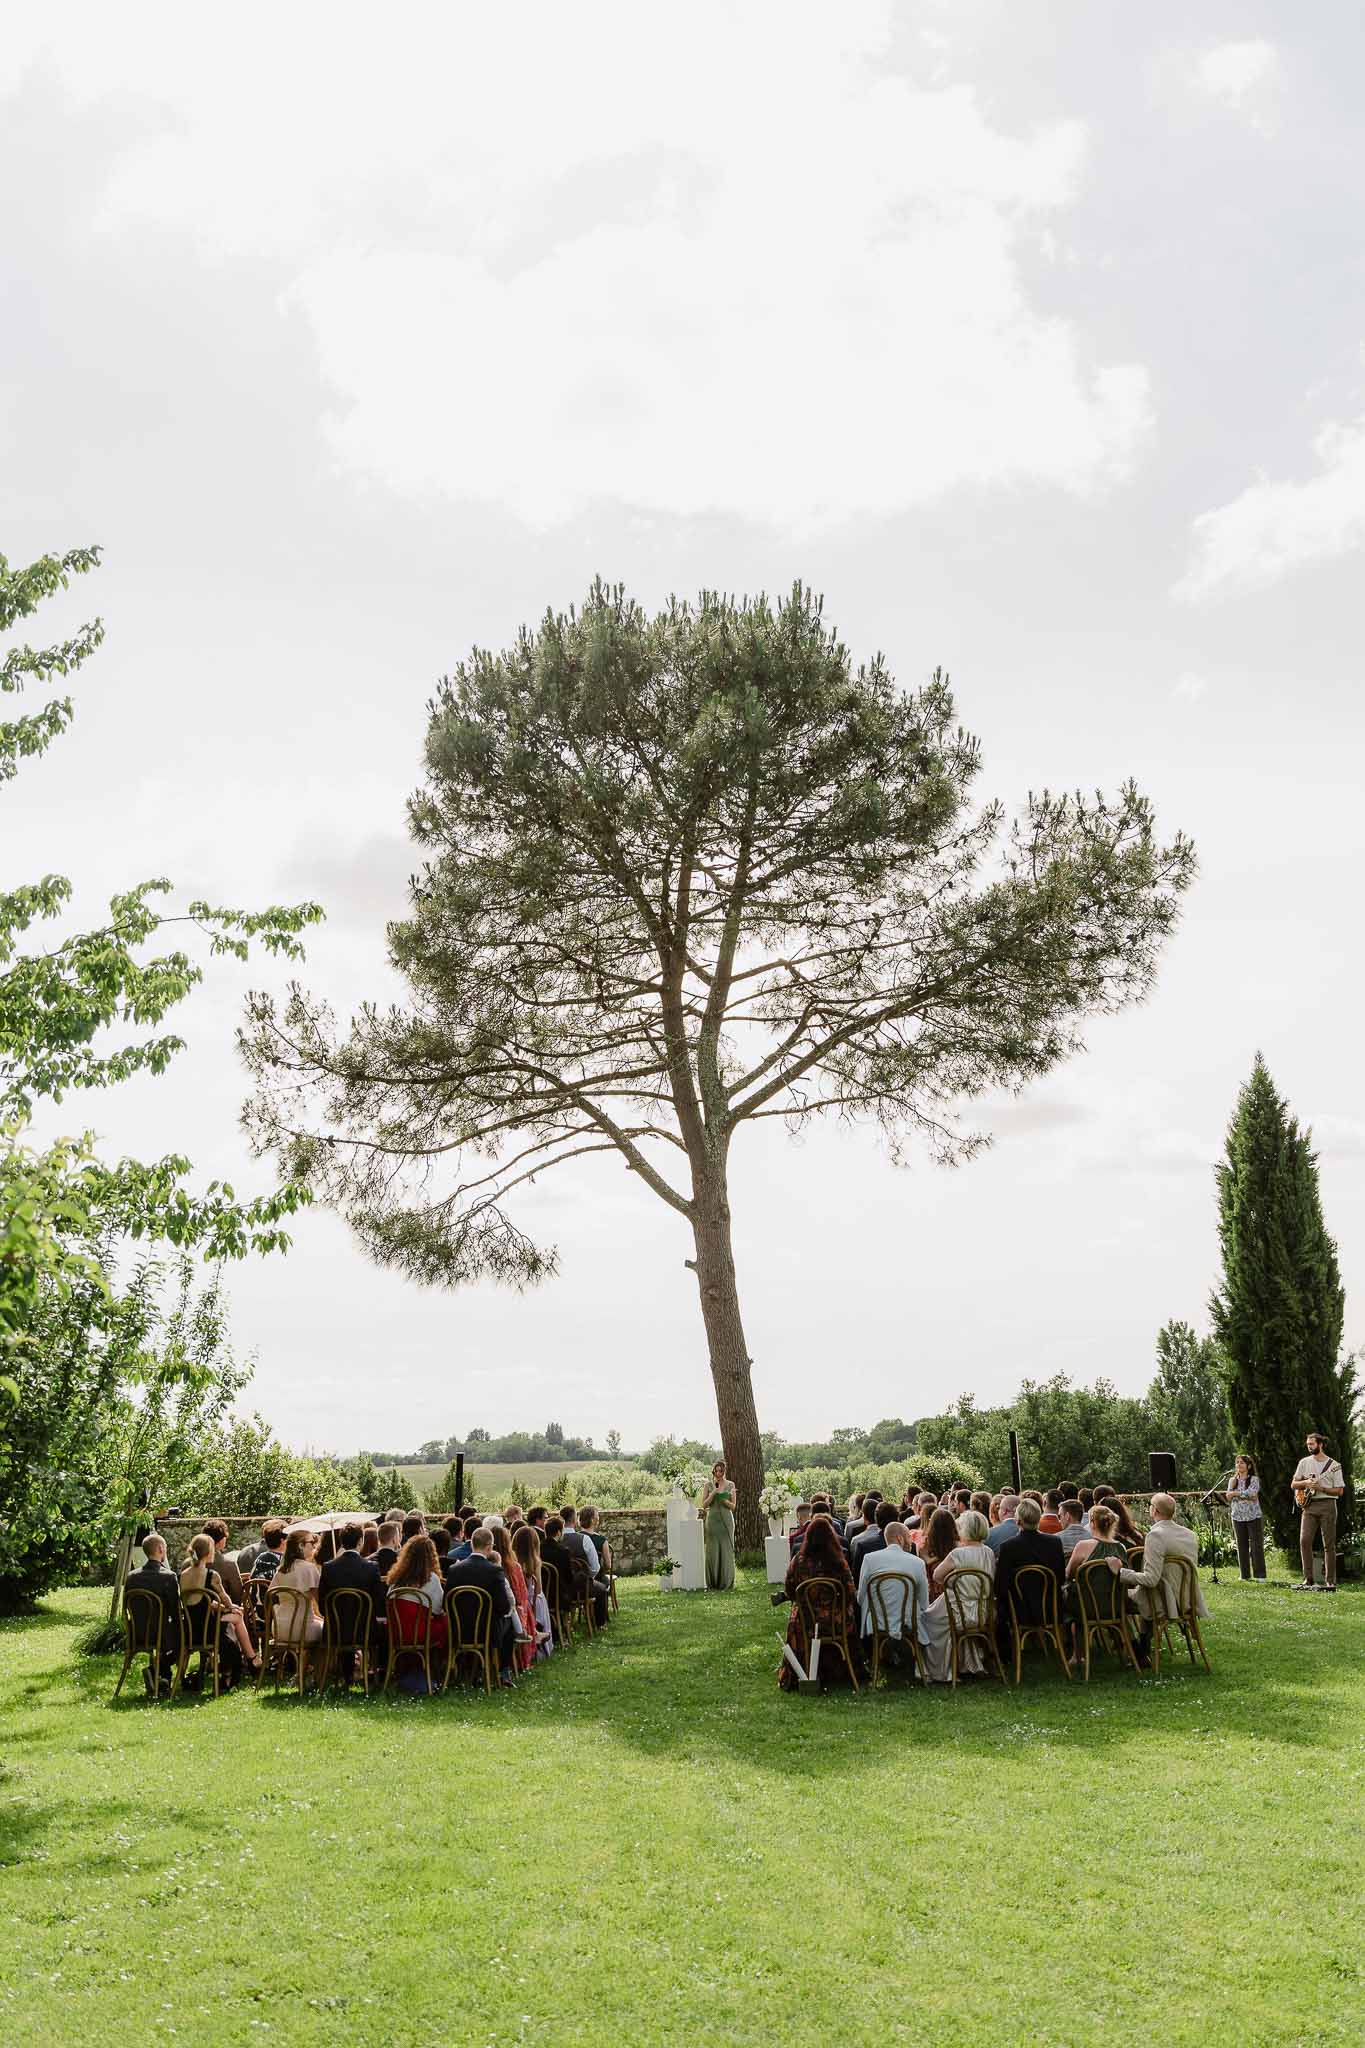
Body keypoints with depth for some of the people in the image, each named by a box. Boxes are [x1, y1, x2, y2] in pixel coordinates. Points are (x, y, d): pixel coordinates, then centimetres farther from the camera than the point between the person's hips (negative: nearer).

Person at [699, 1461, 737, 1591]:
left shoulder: (730, 1485, 5)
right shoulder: (708, 1485, 3)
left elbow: (733, 1506, 6)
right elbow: (704, 1504, -1)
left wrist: (725, 1501, -15)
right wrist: (714, 1492, -13)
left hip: (726, 1520, 1)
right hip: (712, 1520, -1)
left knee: (726, 1550, -1)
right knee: (713, 1550, -2)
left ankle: (726, 1583, 7)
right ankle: (713, 1583, 6)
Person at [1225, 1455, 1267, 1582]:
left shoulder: (1254, 1480, 0)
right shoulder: (1233, 1480, 12)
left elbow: (1251, 1492, -17)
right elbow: (1229, 1498, 2)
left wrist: (1235, 1493, -9)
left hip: (1253, 1516, -3)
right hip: (1238, 1517, 4)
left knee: (1257, 1546, -5)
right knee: (1242, 1547, 4)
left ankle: (1260, 1575, 0)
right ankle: (1245, 1575, 10)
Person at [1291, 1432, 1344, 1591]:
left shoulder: (1333, 1465, 1)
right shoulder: (1304, 1462, 10)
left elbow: (1339, 1491, -1)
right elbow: (1294, 1484, 13)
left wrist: (1321, 1488, -14)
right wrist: (1305, 1483, -8)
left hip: (1327, 1505, -3)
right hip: (1309, 1506, 3)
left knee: (1329, 1544, -1)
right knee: (1305, 1541, -8)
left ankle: (1330, 1581, 3)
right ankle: (1308, 1578, -2)